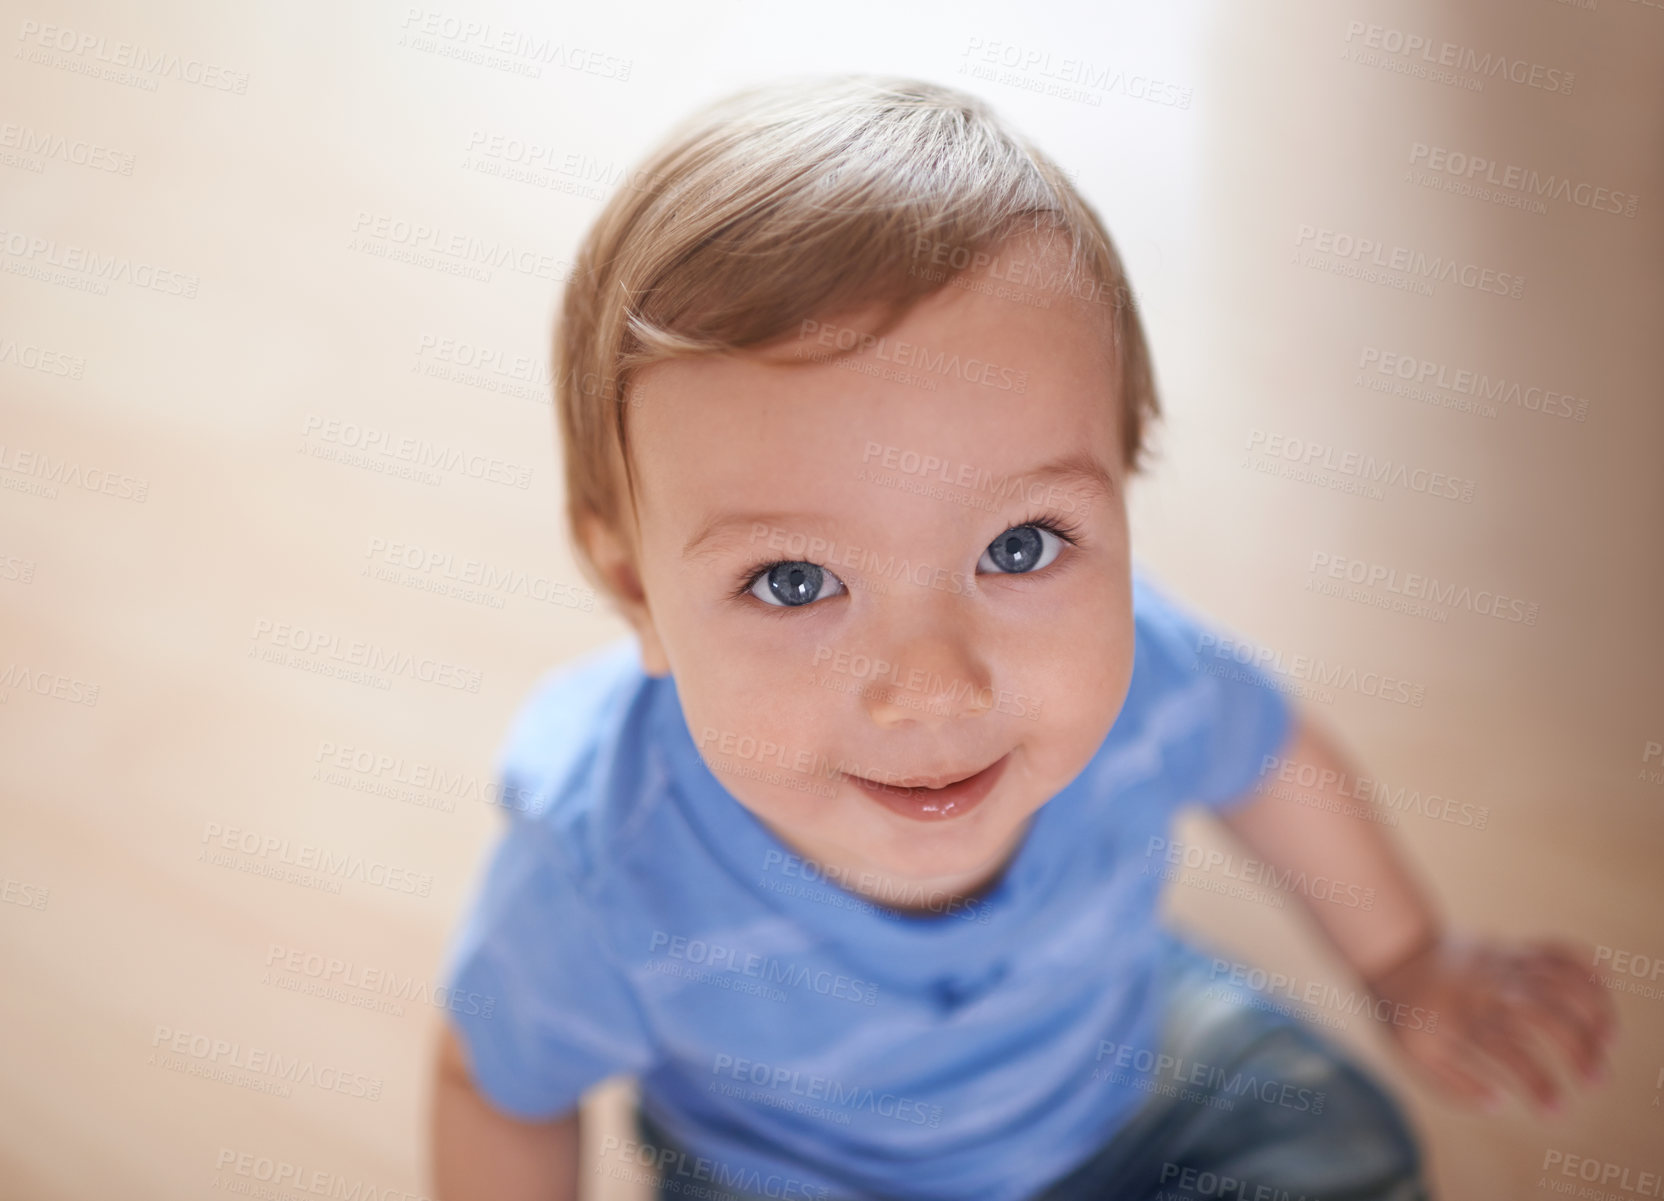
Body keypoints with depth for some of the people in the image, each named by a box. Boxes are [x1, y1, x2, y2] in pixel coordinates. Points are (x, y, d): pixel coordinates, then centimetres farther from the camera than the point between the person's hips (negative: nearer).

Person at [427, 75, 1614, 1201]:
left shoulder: (1152, 676, -31)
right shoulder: (598, 880, -39)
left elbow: (1267, 755, -5)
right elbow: (499, 1083, -16)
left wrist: (1407, 956, 9)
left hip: (1123, 1061, 2)